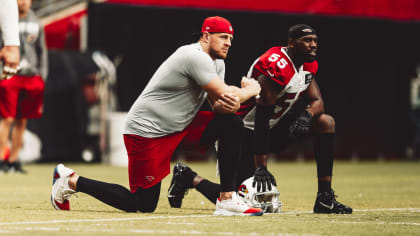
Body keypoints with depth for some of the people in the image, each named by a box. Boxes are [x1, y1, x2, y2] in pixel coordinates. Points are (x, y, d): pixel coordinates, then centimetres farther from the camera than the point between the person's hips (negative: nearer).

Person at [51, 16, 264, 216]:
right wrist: (251, 90, -4)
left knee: (231, 123, -5)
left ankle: (227, 200, -5)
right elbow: (224, 93, -23)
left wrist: (227, 104, -20)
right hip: (146, 131, -10)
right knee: (144, 204, -9)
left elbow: (217, 104, 5)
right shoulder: (195, 56, -20)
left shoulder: (217, 63, 11)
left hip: (178, 125, 10)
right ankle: (72, 181, 6)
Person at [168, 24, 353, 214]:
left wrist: (307, 114, -23)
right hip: (246, 132, -9)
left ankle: (325, 199, -6)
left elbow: (317, 101, 5)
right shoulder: (276, 65, -26)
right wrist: (261, 168, -31)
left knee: (326, 123, -7)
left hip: (276, 127, 9)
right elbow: (262, 117, -29)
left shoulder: (309, 65, 2)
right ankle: (189, 178, 15)